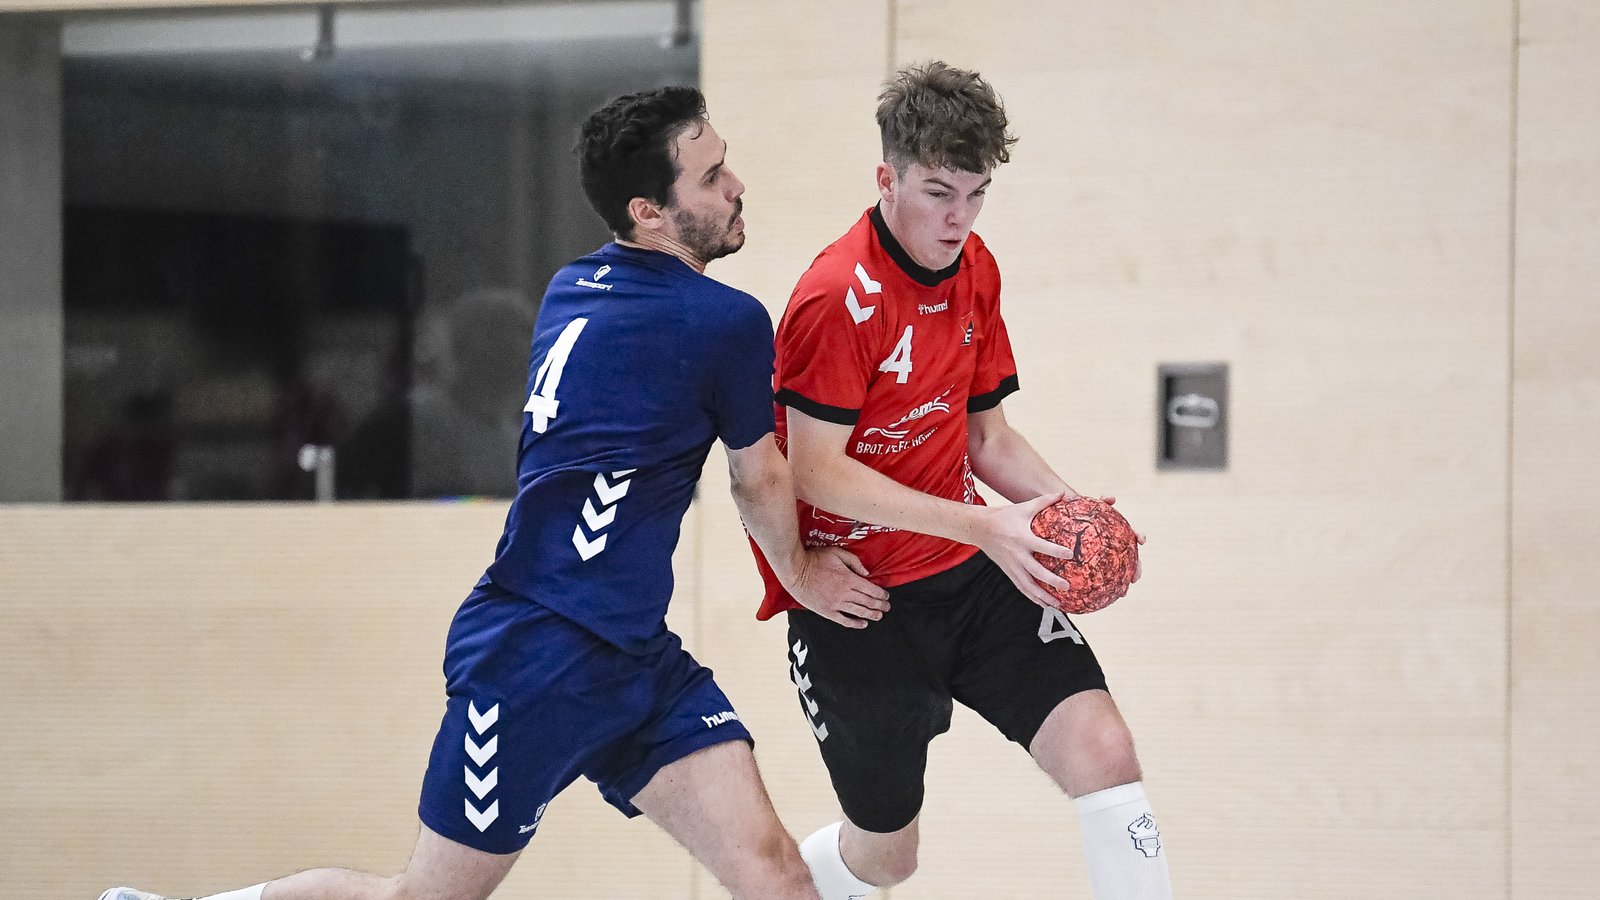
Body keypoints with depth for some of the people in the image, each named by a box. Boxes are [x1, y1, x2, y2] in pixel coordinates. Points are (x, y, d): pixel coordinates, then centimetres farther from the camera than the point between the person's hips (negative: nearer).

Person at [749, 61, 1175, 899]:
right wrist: (982, 527, -27)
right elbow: (817, 473, -22)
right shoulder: (838, 297, -20)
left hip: (971, 575, 6)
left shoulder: (974, 271, 5)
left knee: (1102, 749, -15)